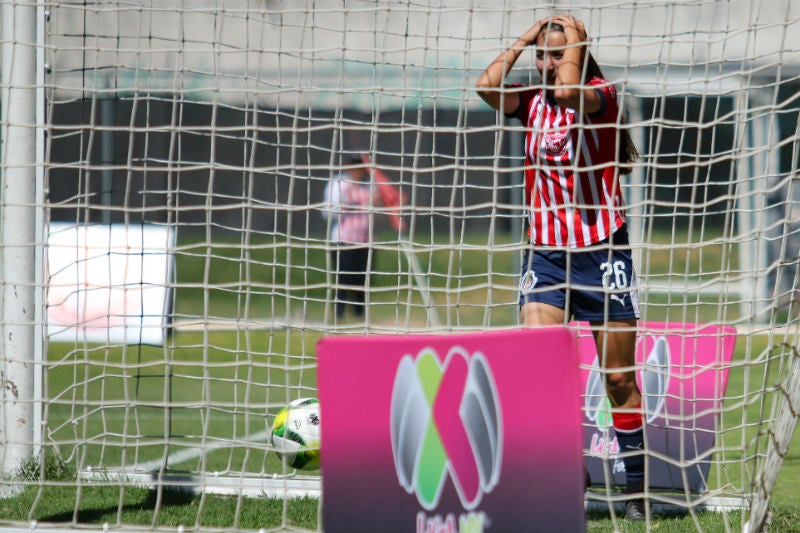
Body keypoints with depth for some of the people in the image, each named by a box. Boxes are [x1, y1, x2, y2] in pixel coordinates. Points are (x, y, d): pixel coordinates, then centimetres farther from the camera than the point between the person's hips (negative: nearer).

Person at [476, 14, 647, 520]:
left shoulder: (602, 95, -6)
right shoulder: (532, 102, 7)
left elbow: (568, 91, -28)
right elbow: (487, 85, -10)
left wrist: (575, 38, -12)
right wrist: (524, 39, 0)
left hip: (602, 253, -4)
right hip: (546, 255, 4)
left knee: (619, 379, 4)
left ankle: (637, 488, 15)